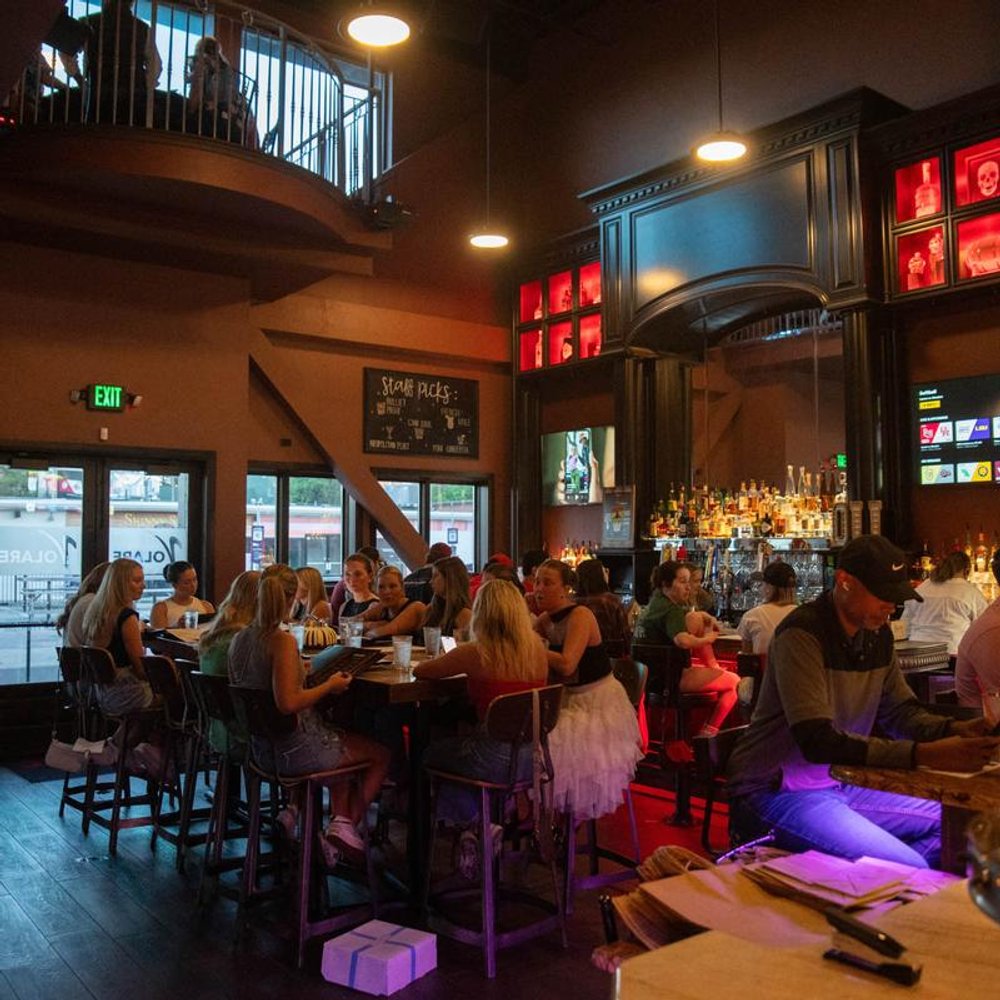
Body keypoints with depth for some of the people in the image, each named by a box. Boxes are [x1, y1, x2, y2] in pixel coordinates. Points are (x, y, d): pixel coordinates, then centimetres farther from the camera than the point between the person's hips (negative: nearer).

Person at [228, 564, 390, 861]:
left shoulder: (239, 639, 0)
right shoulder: (283, 641, -24)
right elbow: (288, 703, -31)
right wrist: (329, 686, -17)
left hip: (260, 745, 9)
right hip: (294, 749, -8)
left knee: (339, 740, 32)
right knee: (382, 753, 9)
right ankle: (348, 823, 12)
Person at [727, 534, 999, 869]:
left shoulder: (878, 634, 6)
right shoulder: (802, 633, -21)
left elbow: (899, 712, 11)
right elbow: (818, 741, -29)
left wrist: (955, 730, -10)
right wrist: (923, 754, -34)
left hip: (841, 784, 9)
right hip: (779, 791, -9)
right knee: (906, 868, -25)